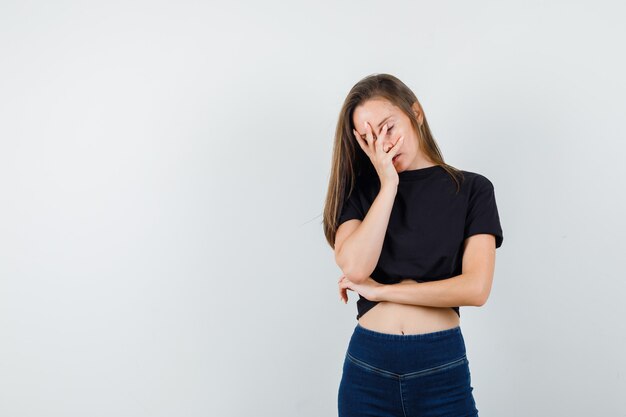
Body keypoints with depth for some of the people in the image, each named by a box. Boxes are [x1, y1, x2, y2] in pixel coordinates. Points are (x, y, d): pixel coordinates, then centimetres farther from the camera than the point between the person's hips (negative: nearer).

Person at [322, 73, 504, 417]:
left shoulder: (472, 189, 0)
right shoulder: (360, 190, 4)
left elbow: (476, 288, -12)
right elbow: (354, 268, -13)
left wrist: (378, 290, -8)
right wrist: (389, 185, -11)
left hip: (442, 367, -1)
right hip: (368, 366, 2)